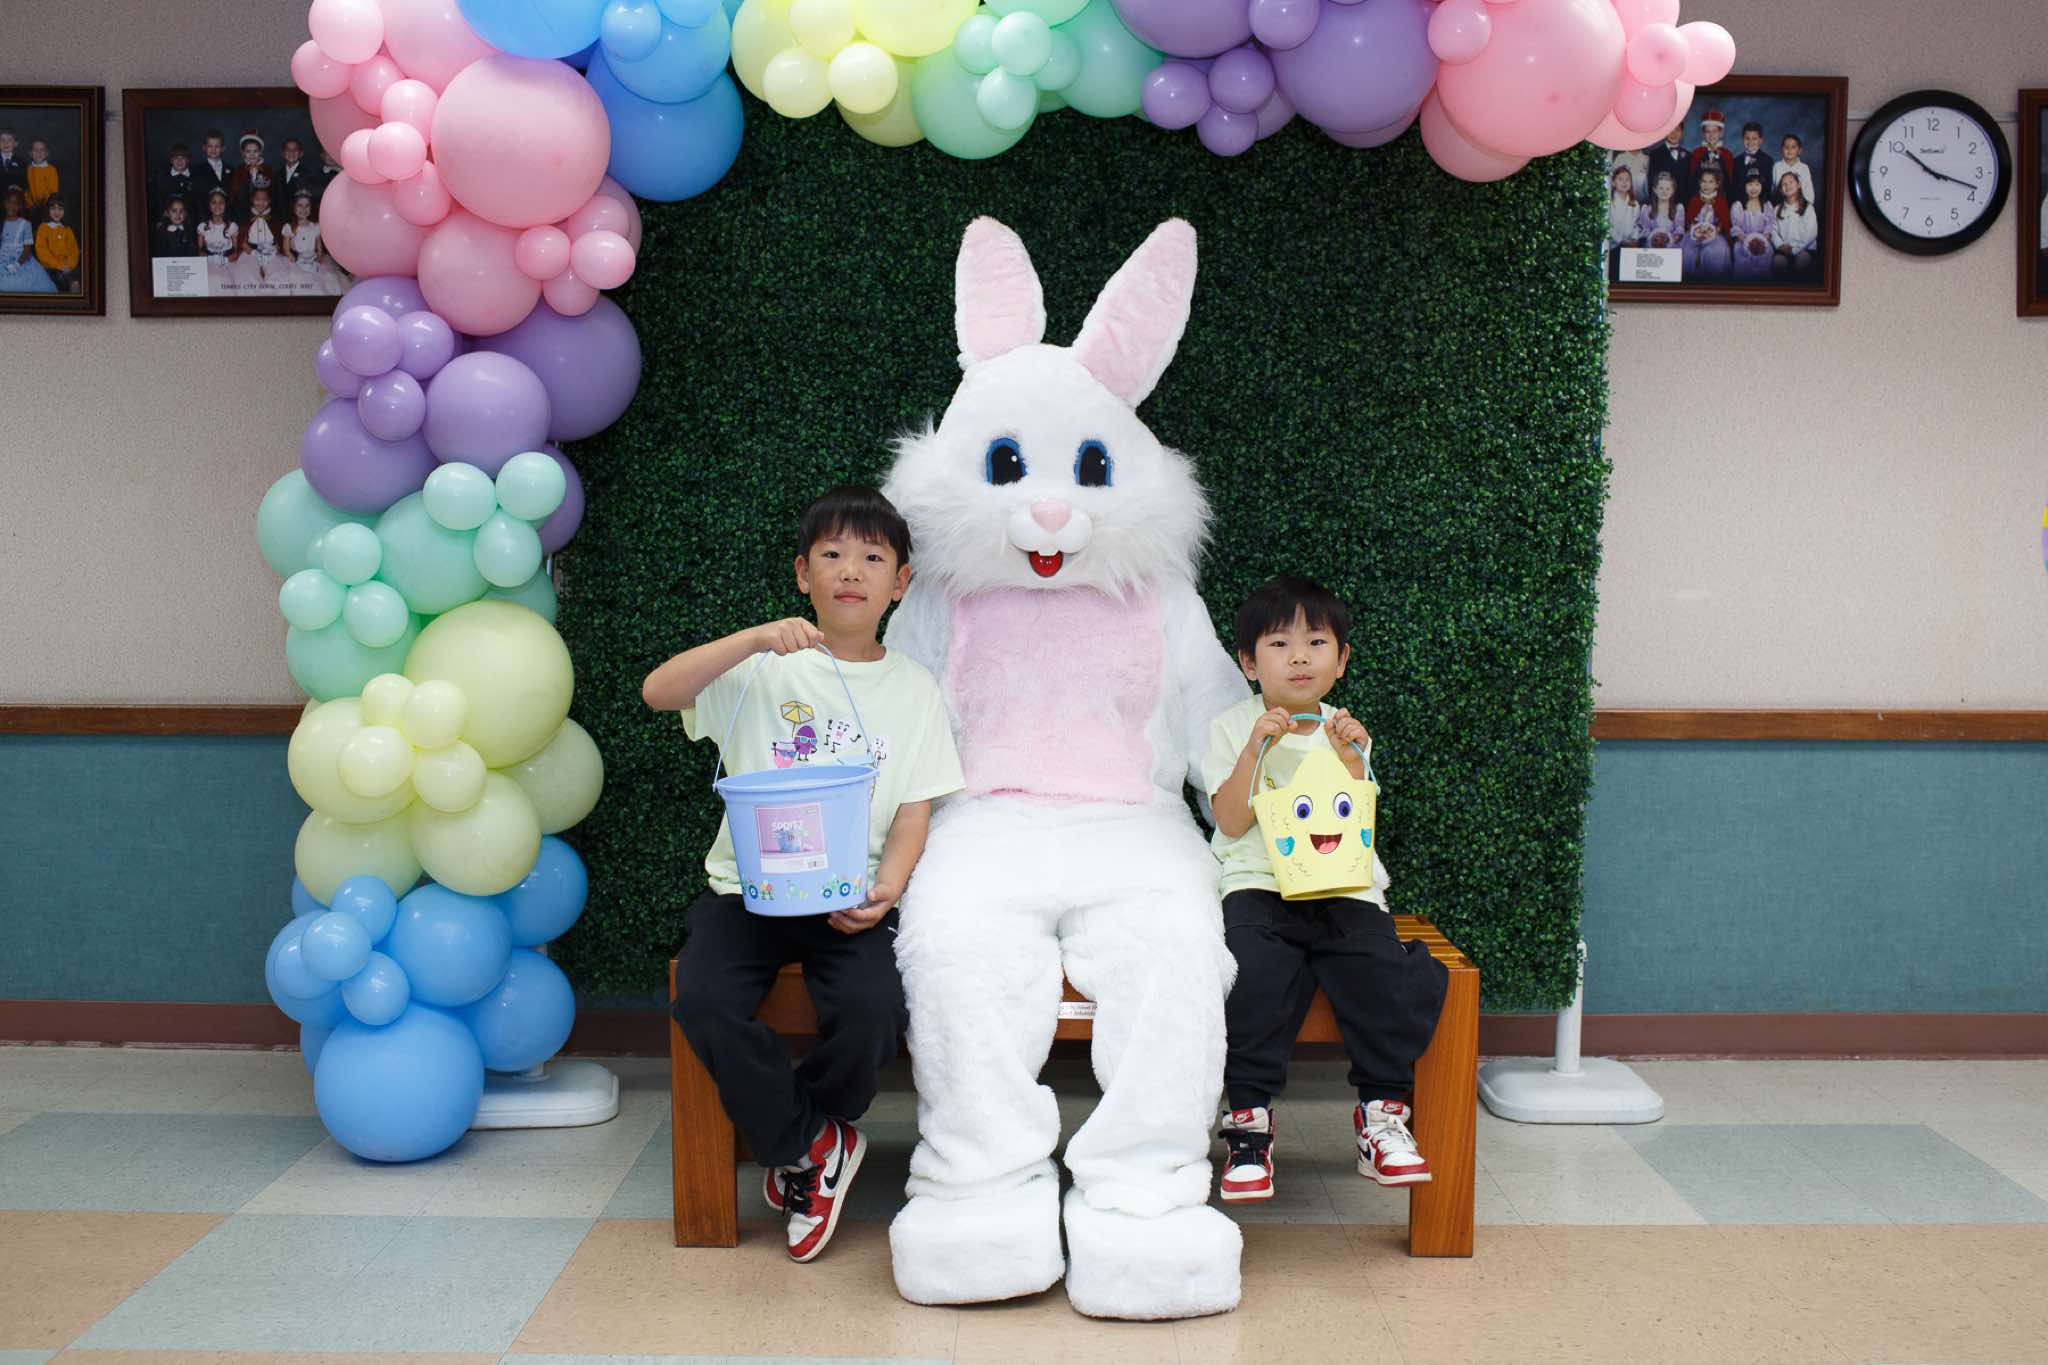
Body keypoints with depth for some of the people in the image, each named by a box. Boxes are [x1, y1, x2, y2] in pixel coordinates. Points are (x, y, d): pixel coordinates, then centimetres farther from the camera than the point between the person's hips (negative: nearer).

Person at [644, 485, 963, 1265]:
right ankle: (809, 1143, -1)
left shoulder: (911, 689, 9)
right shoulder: (765, 667, 5)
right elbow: (658, 692, -12)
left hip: (851, 898, 0)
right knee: (704, 1003, -27)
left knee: (873, 1010, -27)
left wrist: (884, 892, -16)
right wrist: (754, 639, -24)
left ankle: (796, 1144, 6)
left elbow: (913, 814, 3)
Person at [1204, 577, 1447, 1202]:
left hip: (1344, 888, 3)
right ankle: (1248, 1118, -20)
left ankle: (1382, 1113, -7)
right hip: (1257, 886, -2)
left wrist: (1349, 760, -9)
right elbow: (1232, 822, -4)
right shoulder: (1232, 728, 8)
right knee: (1252, 975, -32)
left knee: (1389, 975, -24)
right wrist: (1257, 747, -12)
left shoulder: (1345, 732, 16)